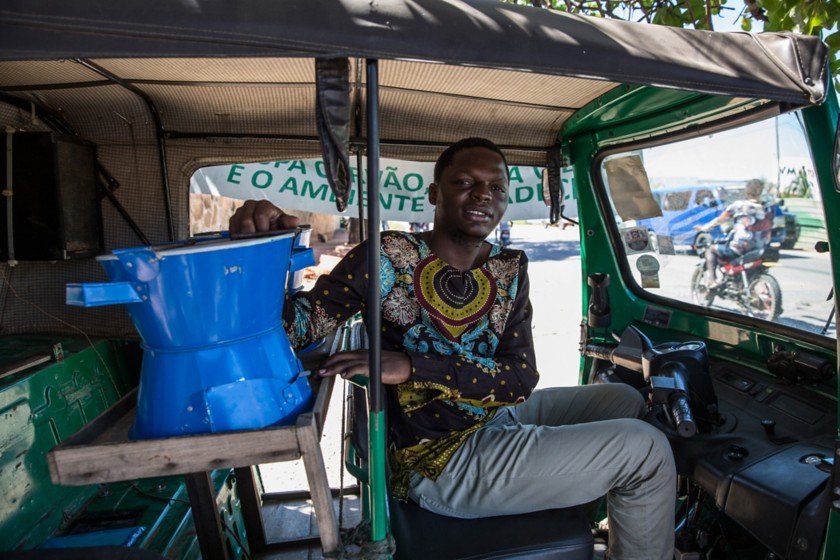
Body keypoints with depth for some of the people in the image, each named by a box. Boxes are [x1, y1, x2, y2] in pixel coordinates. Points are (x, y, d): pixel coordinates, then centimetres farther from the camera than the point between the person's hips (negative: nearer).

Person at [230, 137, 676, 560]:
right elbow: (296, 323, -18)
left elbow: (521, 378, -11)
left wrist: (412, 366, -26)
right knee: (647, 450, -10)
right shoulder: (390, 257, -14)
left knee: (626, 401, 17)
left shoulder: (509, 269, -1)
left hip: (497, 416, 6)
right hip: (442, 463, -6)